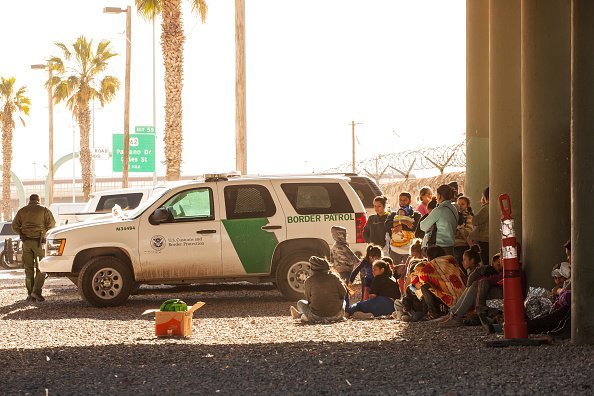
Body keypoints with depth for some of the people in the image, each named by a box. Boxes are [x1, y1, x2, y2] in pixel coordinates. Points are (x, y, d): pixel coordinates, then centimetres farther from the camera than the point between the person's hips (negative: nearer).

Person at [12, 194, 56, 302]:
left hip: (26, 241, 3)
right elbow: (51, 225, -5)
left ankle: (30, 294, 7)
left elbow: (15, 226, 6)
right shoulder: (44, 210, 0)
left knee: (28, 269, 9)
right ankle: (36, 291, -13)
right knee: (41, 268, 2)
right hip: (39, 241, -3)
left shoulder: (22, 211, 9)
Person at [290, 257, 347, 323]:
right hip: (335, 315, -1)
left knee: (300, 303, 25)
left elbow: (308, 299, 5)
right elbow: (343, 293, 4)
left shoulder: (309, 280, -5)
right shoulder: (333, 277, -1)